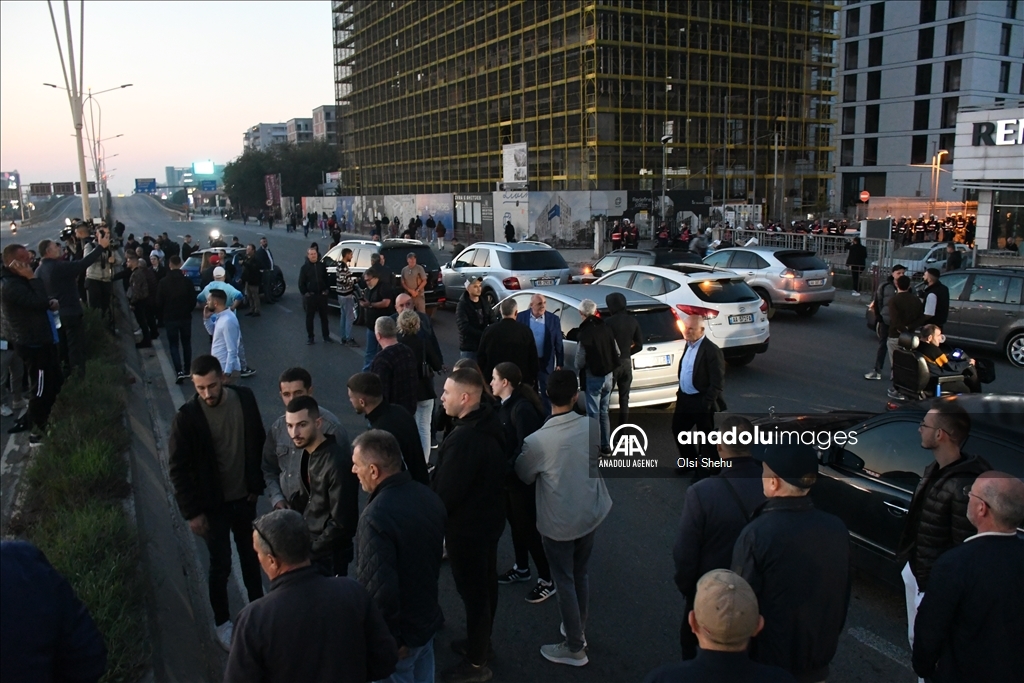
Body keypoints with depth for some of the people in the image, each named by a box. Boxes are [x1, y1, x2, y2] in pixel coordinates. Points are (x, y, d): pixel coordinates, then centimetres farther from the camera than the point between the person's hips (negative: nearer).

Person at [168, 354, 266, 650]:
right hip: (213, 504, -3)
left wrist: (257, 484, 3)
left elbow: (258, 443, 3)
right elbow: (178, 468, -13)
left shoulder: (244, 398, -10)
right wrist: (192, 511, -13)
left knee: (251, 555, 20)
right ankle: (222, 623, 30)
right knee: (221, 565, 8)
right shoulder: (187, 417, -19)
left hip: (244, 497, 3)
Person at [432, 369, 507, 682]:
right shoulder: (489, 423, -2)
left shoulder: (463, 440, -33)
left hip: (467, 526, -10)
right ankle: (481, 642, 43)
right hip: (489, 516, 10)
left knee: (472, 590, 6)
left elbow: (446, 493, -25)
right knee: (486, 583, 23)